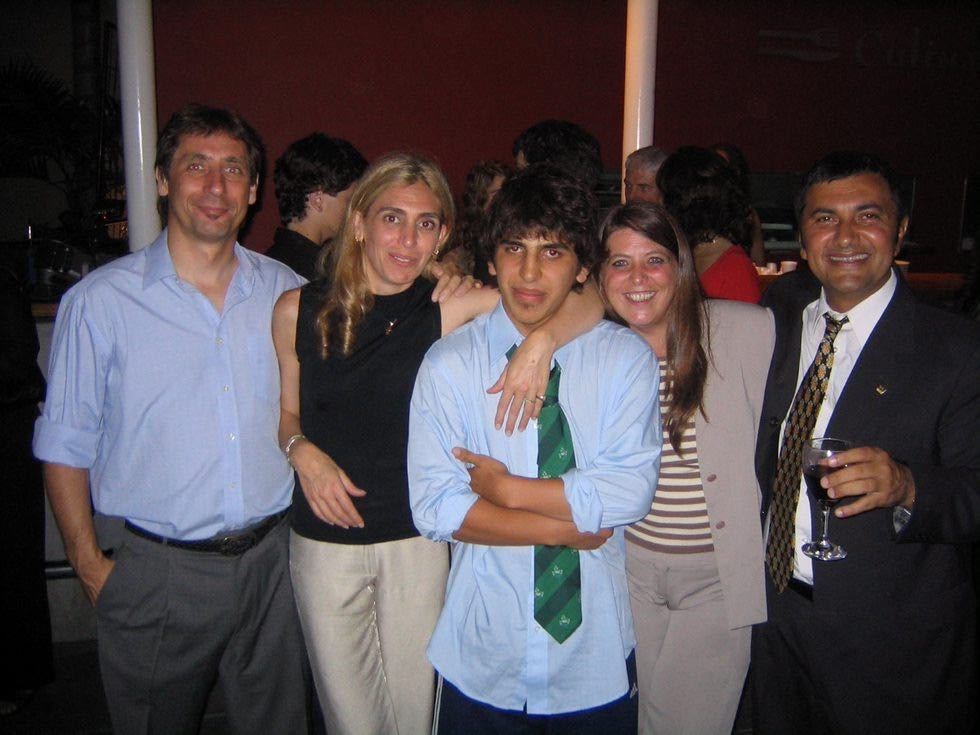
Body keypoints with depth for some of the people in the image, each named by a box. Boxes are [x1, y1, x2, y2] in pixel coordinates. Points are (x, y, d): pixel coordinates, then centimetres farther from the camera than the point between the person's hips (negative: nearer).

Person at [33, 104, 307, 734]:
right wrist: (89, 565, -2)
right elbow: (66, 445, -1)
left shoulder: (285, 292, 2)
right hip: (158, 572, -2)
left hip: (270, 560, 3)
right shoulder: (100, 301, -6)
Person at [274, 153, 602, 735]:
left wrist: (542, 339, -29)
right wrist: (301, 450, -10)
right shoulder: (299, 311, -4)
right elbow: (287, 413, 10)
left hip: (417, 541, 0)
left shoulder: (451, 310, -8)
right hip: (325, 540, 1)